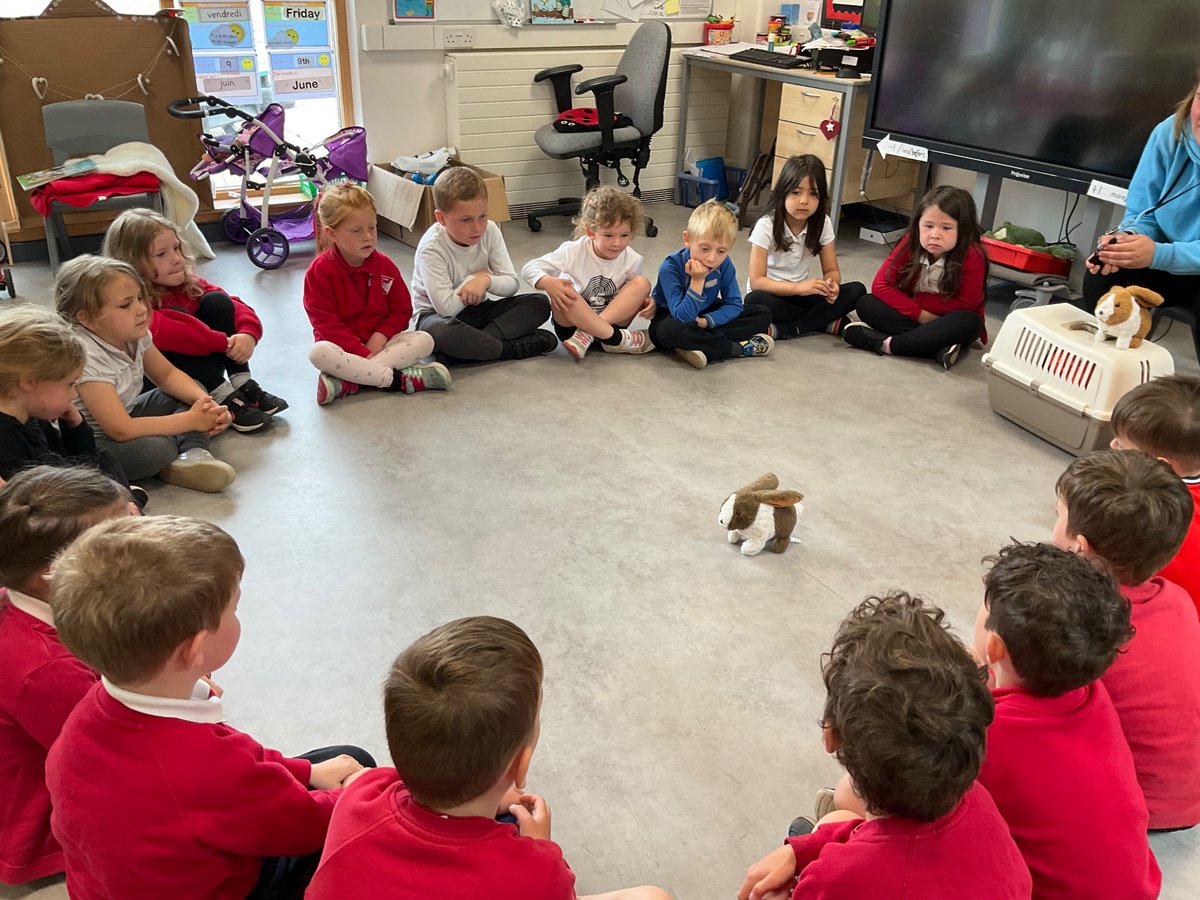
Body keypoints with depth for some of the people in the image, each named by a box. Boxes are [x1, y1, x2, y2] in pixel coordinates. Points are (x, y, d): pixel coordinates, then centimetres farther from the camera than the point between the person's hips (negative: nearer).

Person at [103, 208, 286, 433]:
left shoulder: (185, 283, -2)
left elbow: (236, 306, -5)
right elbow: (157, 330, -41)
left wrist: (248, 333, -28)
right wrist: (224, 342, -38)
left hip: (195, 367, 6)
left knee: (216, 301, -10)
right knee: (176, 314, -27)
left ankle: (243, 386, -15)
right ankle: (224, 399, -27)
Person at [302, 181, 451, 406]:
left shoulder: (384, 265, 1)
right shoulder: (319, 271, -10)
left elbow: (401, 310, 5)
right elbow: (327, 324, -14)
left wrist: (380, 337, -15)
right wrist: (362, 353, -23)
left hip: (378, 343, 4)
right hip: (343, 348, -4)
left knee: (424, 340, -22)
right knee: (319, 353, -37)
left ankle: (347, 382, -34)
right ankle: (398, 379, -33)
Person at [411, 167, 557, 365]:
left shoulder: (490, 231, -9)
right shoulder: (431, 248, -23)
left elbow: (513, 283, -6)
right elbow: (446, 307, -30)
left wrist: (486, 280, -27)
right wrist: (477, 275, -18)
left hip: (477, 309, 6)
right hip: (438, 314, -5)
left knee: (539, 304, -14)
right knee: (441, 331, -43)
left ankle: (472, 344, -27)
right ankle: (513, 348, -25)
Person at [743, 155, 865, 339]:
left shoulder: (823, 223, -6)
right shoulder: (766, 226, -17)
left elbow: (831, 270, 0)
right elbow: (756, 282, -22)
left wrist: (830, 285, -26)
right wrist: (798, 287, -36)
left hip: (803, 293, 4)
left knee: (857, 290, -17)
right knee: (755, 300, -38)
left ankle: (785, 329, -25)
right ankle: (827, 323, -25)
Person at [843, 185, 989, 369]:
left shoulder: (972, 256, -21)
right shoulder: (911, 243, -11)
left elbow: (965, 306, -20)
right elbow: (881, 284, -14)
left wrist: (913, 298, -15)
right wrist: (920, 314, -23)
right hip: (915, 317, 4)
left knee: (968, 322, -37)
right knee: (865, 303, -19)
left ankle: (889, 344, -34)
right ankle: (938, 348, -32)